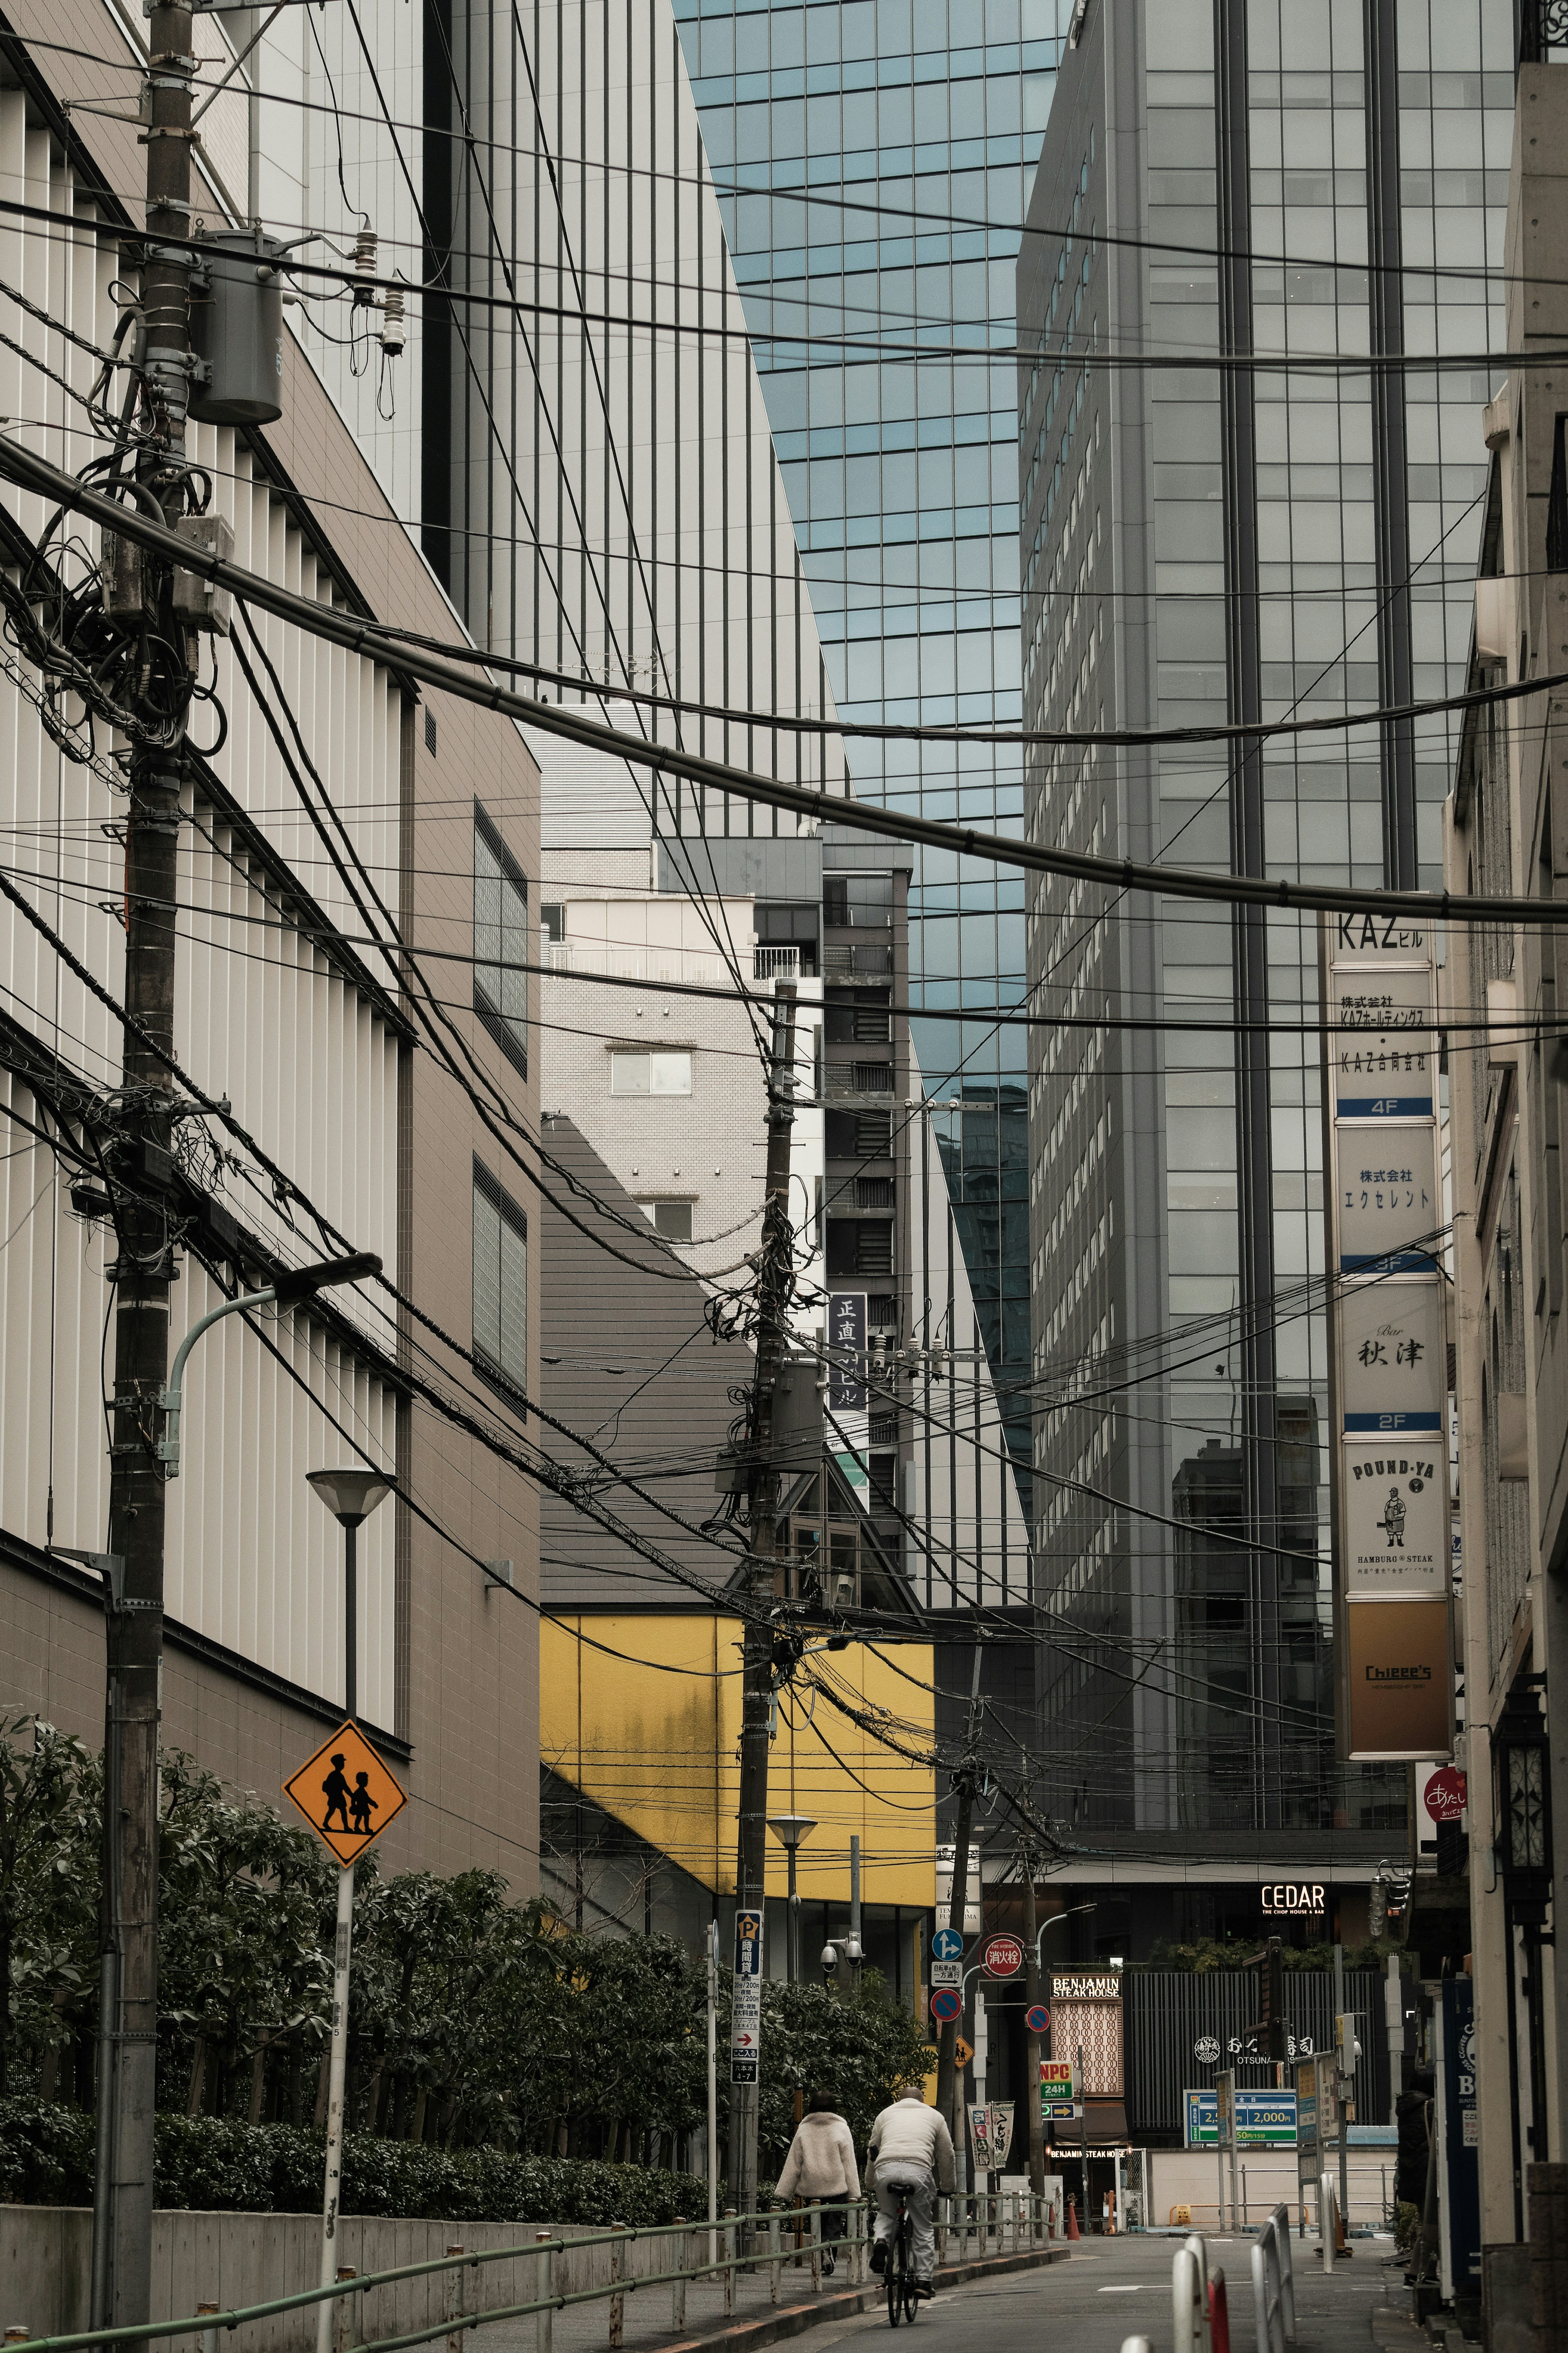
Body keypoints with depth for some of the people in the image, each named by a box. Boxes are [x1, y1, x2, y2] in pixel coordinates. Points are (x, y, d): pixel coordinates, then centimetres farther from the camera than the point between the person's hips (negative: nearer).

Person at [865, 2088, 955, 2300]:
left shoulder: (886, 2114, 30)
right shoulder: (934, 2116, 28)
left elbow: (873, 2152, 32)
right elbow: (946, 2156, 29)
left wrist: (870, 2186, 44)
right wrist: (947, 2189, 41)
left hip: (885, 2169, 1)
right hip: (918, 2169, -1)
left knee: (886, 2213, 26)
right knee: (924, 2228, 11)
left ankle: (881, 2240, -4)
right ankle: (924, 2280, 9)